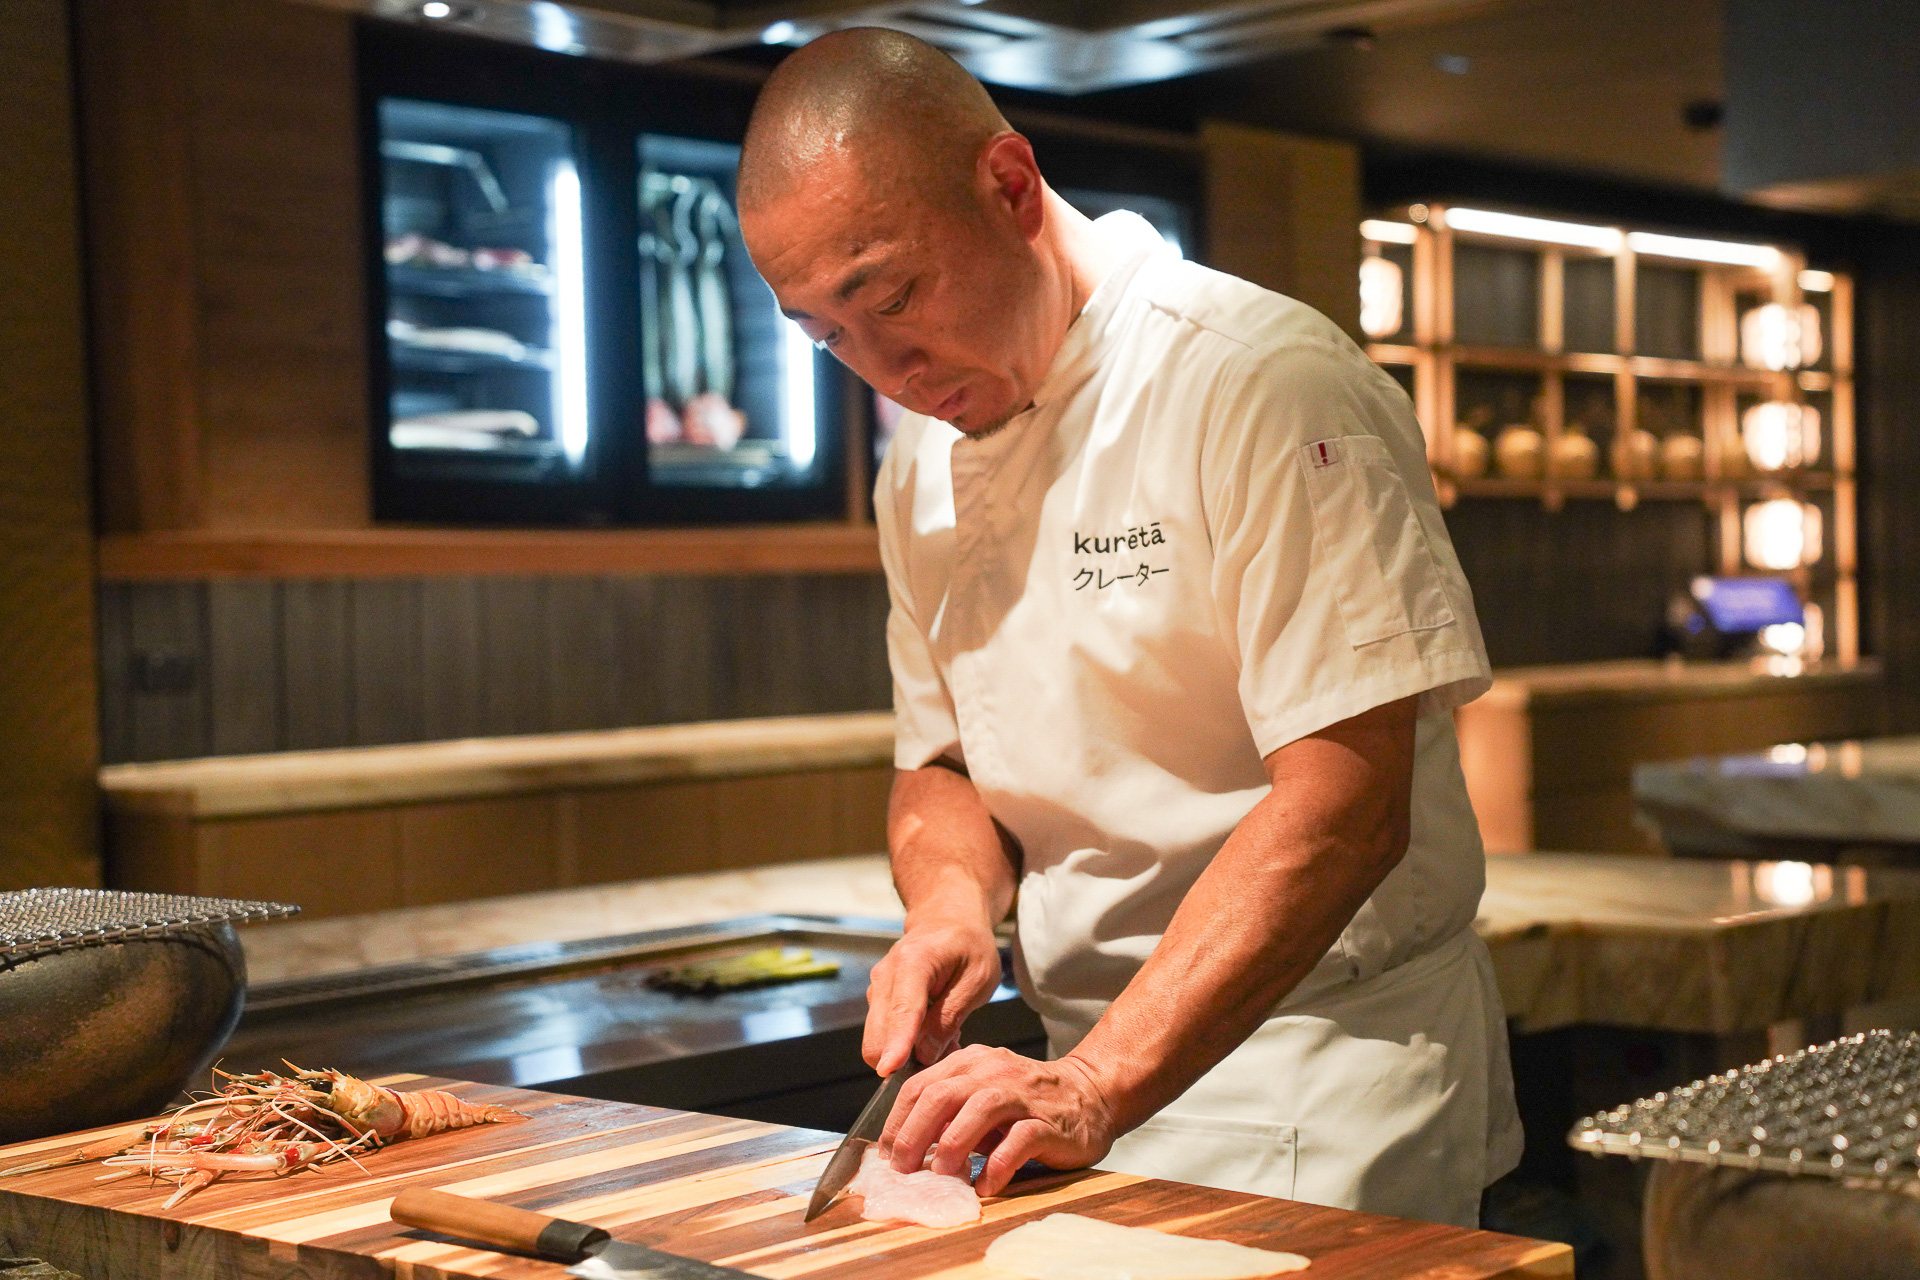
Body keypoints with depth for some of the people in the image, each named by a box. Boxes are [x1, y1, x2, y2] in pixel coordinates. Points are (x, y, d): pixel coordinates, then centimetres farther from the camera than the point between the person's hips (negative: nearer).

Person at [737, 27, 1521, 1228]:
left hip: (1322, 1070, -6)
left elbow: (1346, 804, -24)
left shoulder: (1262, 383, -17)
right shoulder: (922, 470, 6)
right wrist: (953, 902, -9)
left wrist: (1096, 1088, -29)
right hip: (1102, 1062, 6)